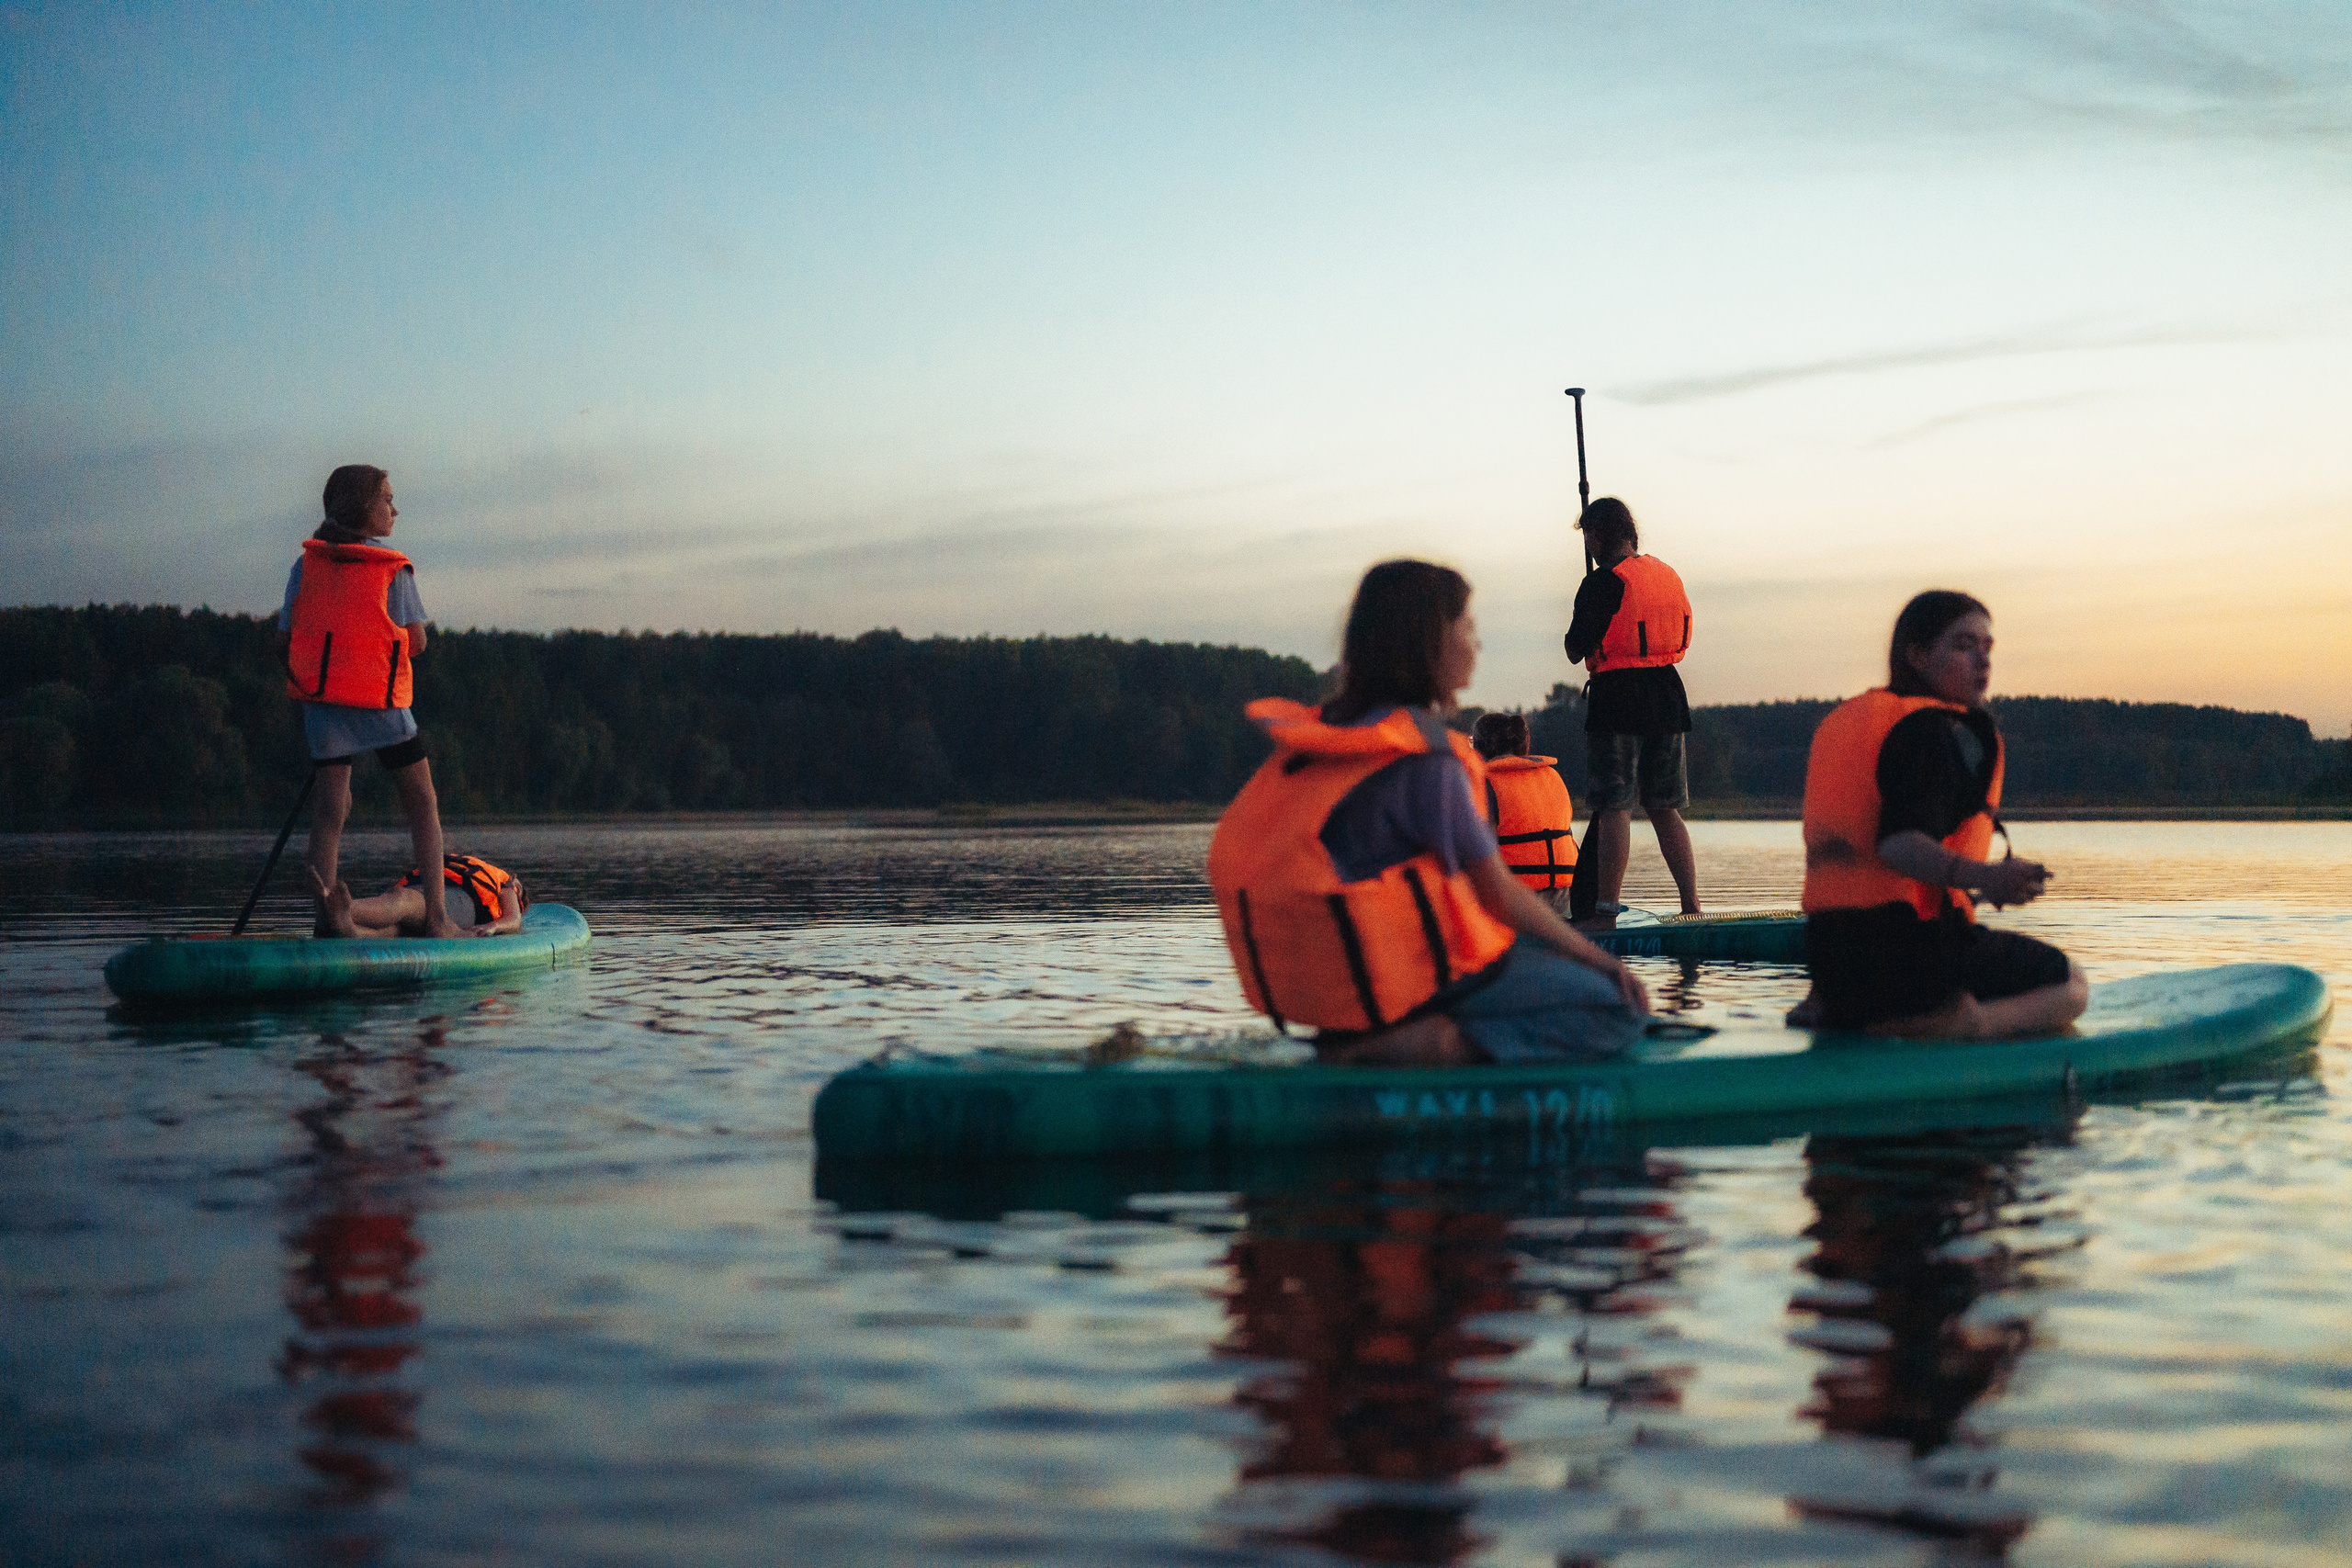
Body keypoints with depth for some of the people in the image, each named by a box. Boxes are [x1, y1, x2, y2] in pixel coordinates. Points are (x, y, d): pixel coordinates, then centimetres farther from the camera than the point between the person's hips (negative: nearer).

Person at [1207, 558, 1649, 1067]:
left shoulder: (1330, 730, 8)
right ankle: (1446, 1042, -19)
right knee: (1620, 1008, -2)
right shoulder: (1425, 757, -17)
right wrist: (1601, 961, 3)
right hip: (1407, 980, -8)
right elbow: (1498, 893, -10)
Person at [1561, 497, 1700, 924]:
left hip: (1617, 700, -6)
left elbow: (1575, 652, -8)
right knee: (1665, 809, 13)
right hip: (1668, 697, 7)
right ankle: (1692, 907, 10)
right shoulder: (1669, 576, 12)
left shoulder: (1602, 582, -10)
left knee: (1613, 808, -4)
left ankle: (1607, 912, -6)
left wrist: (1576, 634, 13)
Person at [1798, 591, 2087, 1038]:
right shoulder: (1939, 730, -11)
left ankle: (1838, 1011, 8)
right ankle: (1949, 1026, -20)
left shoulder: (1840, 721, 16)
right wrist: (1982, 877, -38)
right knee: (2069, 986, 8)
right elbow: (1898, 843, -26)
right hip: (1915, 946, -9)